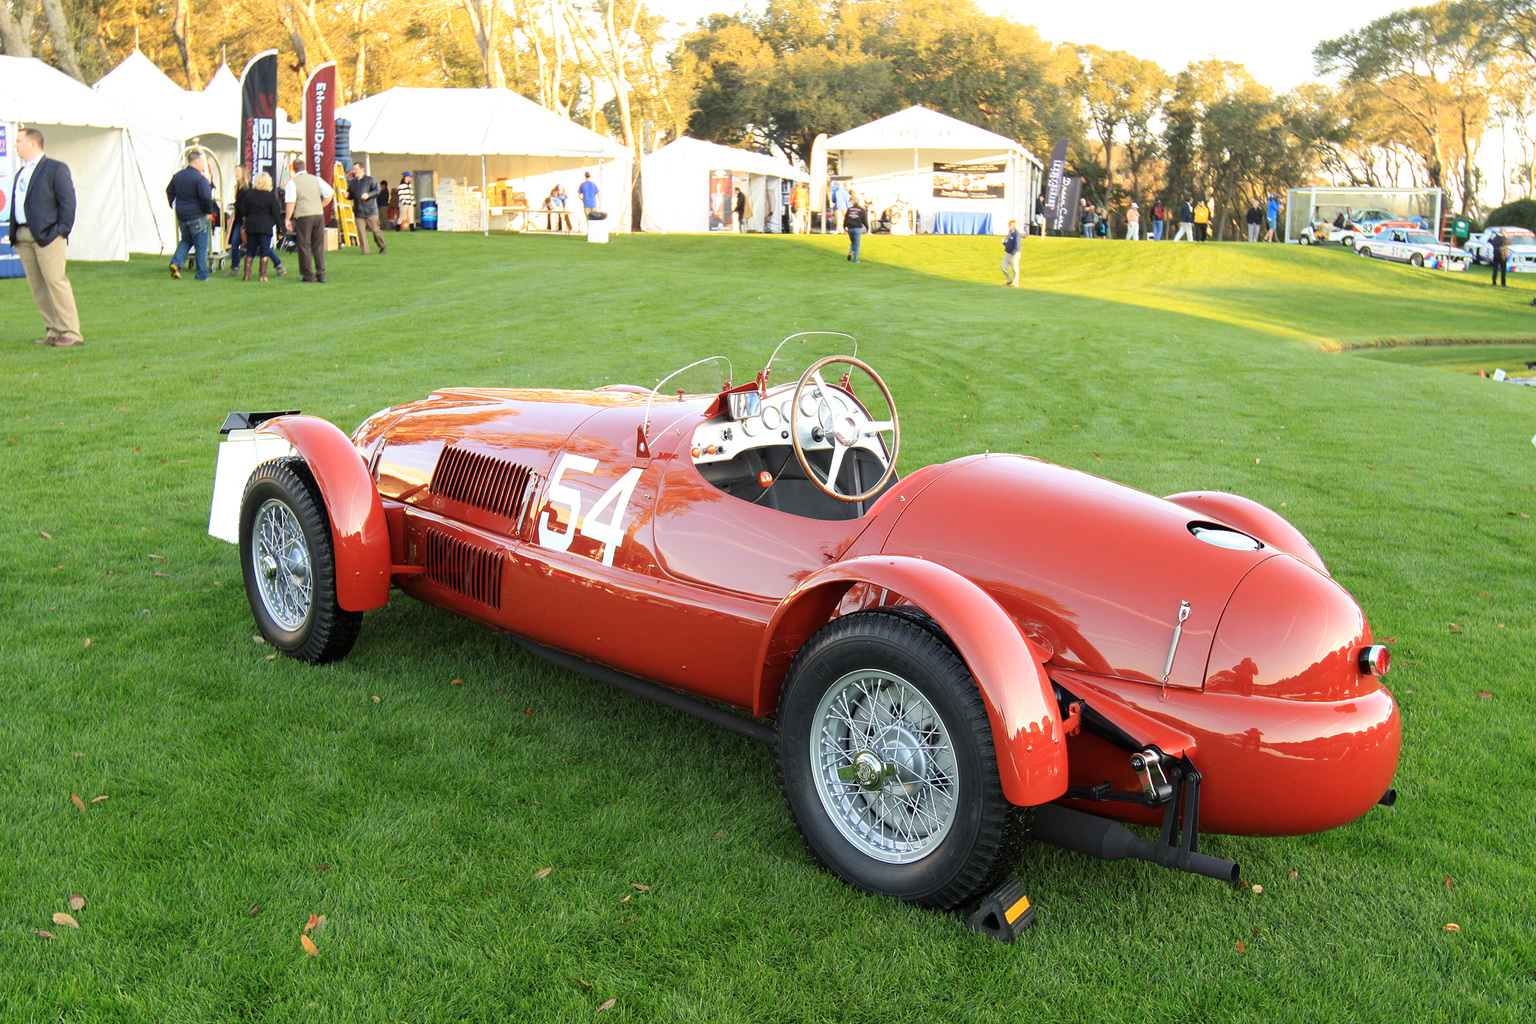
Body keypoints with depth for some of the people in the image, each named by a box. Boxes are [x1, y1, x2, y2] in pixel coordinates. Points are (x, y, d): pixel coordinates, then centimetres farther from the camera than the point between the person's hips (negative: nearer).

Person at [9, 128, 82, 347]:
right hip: (22, 236, 8)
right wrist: (14, 233, 11)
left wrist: (62, 231, -12)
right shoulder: (21, 172, 20)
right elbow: (16, 204, 22)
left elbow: (68, 201, -7)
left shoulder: (56, 168, -2)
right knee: (37, 286, 5)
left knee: (56, 281, -10)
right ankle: (52, 332, 10)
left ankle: (71, 333, -8)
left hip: (47, 235, -8)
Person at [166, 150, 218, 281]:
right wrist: (209, 211, -8)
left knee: (186, 240, 24)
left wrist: (174, 207, 29)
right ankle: (202, 274, 4)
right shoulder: (200, 178, -15)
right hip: (197, 216, -7)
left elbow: (169, 192, 18)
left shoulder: (177, 176, 8)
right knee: (201, 245, 2)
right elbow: (206, 197, -23)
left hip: (181, 216, 7)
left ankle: (176, 263, 4)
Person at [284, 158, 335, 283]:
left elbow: (291, 203, -8)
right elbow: (331, 193, 8)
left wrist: (287, 219, -2)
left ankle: (308, 275, 4)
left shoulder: (292, 182, -1)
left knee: (304, 246, 4)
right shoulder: (315, 179, 11)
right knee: (319, 245, 9)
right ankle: (321, 274, 5)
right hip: (318, 214, 4)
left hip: (303, 216, -4)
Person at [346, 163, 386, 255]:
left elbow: (377, 191, -8)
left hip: (370, 210, -4)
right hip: (358, 212, 4)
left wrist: (368, 195, -24)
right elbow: (351, 195, 21)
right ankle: (365, 251, -2)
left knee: (375, 230, 2)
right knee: (361, 232, -5)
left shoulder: (370, 179, -1)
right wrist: (347, 195, -2)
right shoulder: (352, 182, 14)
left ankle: (382, 247, 23)